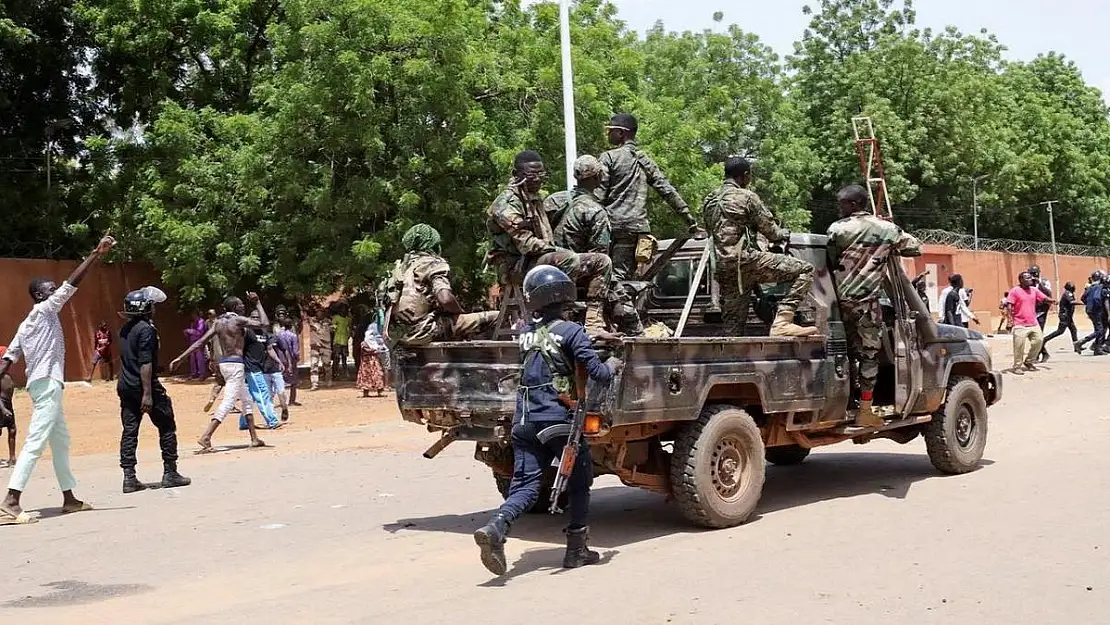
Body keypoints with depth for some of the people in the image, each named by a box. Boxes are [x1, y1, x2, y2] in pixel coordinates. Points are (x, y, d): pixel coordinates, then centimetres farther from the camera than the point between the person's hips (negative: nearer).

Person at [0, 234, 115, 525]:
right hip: (47, 383, -11)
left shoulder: (27, 324, 19)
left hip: (45, 384, 11)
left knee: (61, 441, 16)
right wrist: (96, 253, -15)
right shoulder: (44, 310, -6)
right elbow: (72, 283, -14)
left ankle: (69, 498, 23)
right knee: (36, 442, -15)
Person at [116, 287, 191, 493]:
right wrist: (147, 394, -21)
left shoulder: (125, 329, 12)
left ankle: (129, 478, 2)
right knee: (167, 428, 4)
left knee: (129, 431, 5)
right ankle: (170, 473, 7)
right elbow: (145, 363, -20)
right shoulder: (146, 329, -14)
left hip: (126, 387, 8)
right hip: (144, 386, -8)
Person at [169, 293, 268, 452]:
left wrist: (180, 358, 6)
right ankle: (205, 437, -22)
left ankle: (254, 439, 21)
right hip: (235, 364, -9)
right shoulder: (239, 320, -10)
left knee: (247, 401, 17)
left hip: (224, 363, 9)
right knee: (228, 402, -12)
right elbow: (264, 323, -9)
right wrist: (257, 304, 1)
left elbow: (200, 341, 5)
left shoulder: (218, 322, 10)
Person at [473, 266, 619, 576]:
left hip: (524, 420, 4)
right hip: (558, 419, -4)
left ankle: (495, 528, -23)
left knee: (525, 485, 4)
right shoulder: (571, 331, -7)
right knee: (579, 481, 14)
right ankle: (576, 549, 18)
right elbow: (598, 373, -12)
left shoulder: (525, 332, 10)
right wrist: (612, 365, 12)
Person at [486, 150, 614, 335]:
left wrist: (559, 250, 7)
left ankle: (593, 323, -9)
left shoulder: (535, 199, 21)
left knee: (602, 262, 1)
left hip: (544, 259, 10)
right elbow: (525, 244, -20)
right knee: (569, 260, -37)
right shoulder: (507, 204, -11)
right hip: (518, 267, -10)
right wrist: (559, 250, -17)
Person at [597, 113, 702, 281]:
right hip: (639, 227, 5)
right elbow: (669, 192, 13)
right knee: (628, 278, 7)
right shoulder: (645, 161, 17)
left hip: (614, 224, -5)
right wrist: (691, 222, 15)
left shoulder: (609, 157, -1)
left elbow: (599, 196, -8)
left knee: (616, 278, -8)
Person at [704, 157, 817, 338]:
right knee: (804, 270, -7)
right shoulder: (746, 196, -1)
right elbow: (769, 229, 1)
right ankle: (782, 321, -19)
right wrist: (783, 234, 25)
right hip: (745, 259, -8)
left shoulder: (709, 201, 20)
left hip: (722, 267, 8)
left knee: (733, 327, 10)